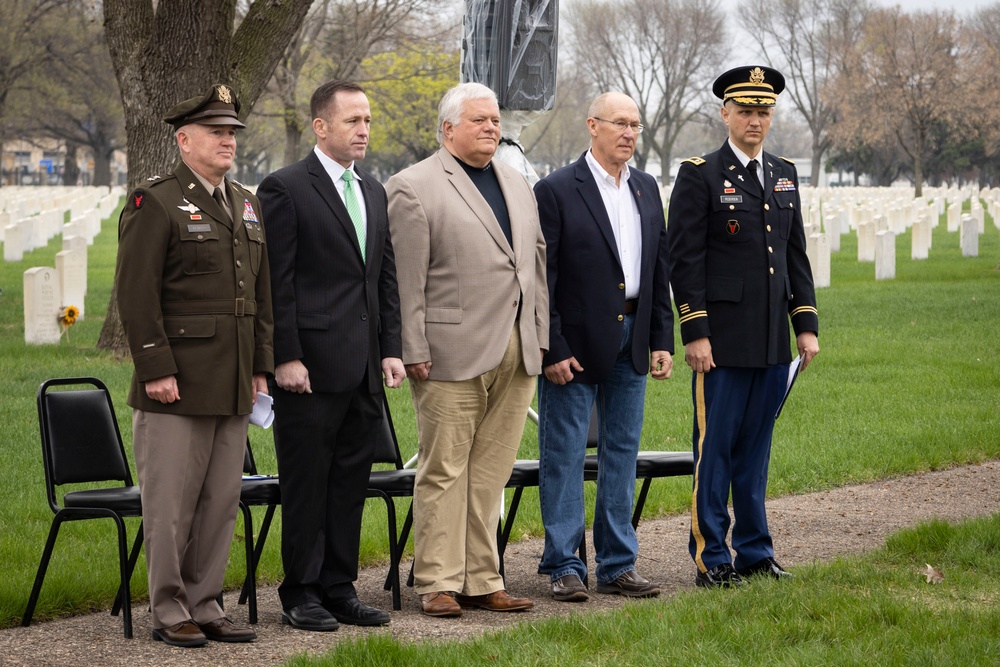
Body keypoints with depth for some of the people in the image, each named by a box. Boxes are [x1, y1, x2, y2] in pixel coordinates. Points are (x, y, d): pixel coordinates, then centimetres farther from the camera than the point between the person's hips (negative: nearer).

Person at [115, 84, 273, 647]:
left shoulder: (248, 205, 16)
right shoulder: (155, 205, -7)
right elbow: (136, 295, -11)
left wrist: (260, 367, 14)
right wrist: (156, 369, -15)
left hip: (233, 388, 7)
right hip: (177, 387, -7)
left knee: (223, 501, 9)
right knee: (172, 503, -1)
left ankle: (204, 606, 17)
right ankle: (170, 613, 7)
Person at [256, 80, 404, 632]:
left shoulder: (374, 191, 16)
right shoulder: (285, 188, -7)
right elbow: (277, 282, -10)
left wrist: (391, 350, 10)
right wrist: (286, 357, -15)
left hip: (364, 366, 7)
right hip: (312, 365, -7)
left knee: (351, 482, 11)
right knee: (306, 483, 0)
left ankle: (339, 589, 18)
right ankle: (301, 594, 9)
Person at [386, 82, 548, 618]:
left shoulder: (517, 185, 19)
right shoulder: (414, 187, -3)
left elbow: (536, 265, 20)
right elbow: (407, 278, -8)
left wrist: (539, 337, 13)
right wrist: (414, 350, -12)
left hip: (516, 354, 6)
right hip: (453, 353, -6)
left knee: (491, 473, 9)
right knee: (444, 472, -1)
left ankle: (482, 582, 14)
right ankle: (438, 583, 5)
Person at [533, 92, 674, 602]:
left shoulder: (647, 189, 11)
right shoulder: (556, 191, -8)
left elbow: (659, 270, 14)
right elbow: (541, 278, -10)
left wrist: (662, 340, 7)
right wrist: (552, 350, -15)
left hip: (631, 340, 6)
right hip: (574, 343, -6)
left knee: (623, 451, 10)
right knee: (564, 455, 0)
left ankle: (617, 564, 17)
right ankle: (564, 567, 6)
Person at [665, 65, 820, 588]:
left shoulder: (784, 174, 15)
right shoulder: (699, 176, -4)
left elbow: (796, 255, 17)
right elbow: (684, 260, -8)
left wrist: (807, 324, 10)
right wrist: (694, 333, -14)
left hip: (773, 343, 6)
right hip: (722, 342, -5)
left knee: (756, 449, 12)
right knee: (714, 448, -2)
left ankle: (755, 551, 19)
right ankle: (710, 559, 4)